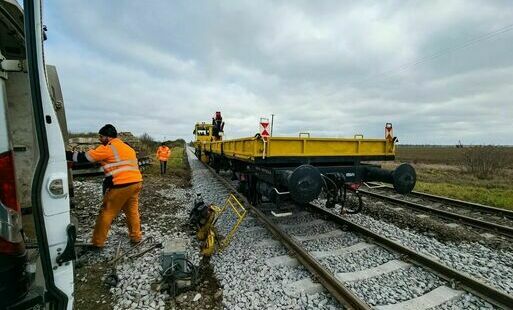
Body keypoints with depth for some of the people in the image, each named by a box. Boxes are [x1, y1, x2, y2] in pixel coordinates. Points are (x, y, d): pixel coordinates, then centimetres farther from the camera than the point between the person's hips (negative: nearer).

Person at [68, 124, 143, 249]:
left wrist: (68, 155, 8)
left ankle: (98, 242, 20)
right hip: (136, 182, 7)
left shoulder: (107, 148, -4)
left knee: (107, 213, 9)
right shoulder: (128, 148, 19)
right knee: (132, 211, 19)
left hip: (121, 186, -7)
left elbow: (86, 157, -3)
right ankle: (136, 237, 26)